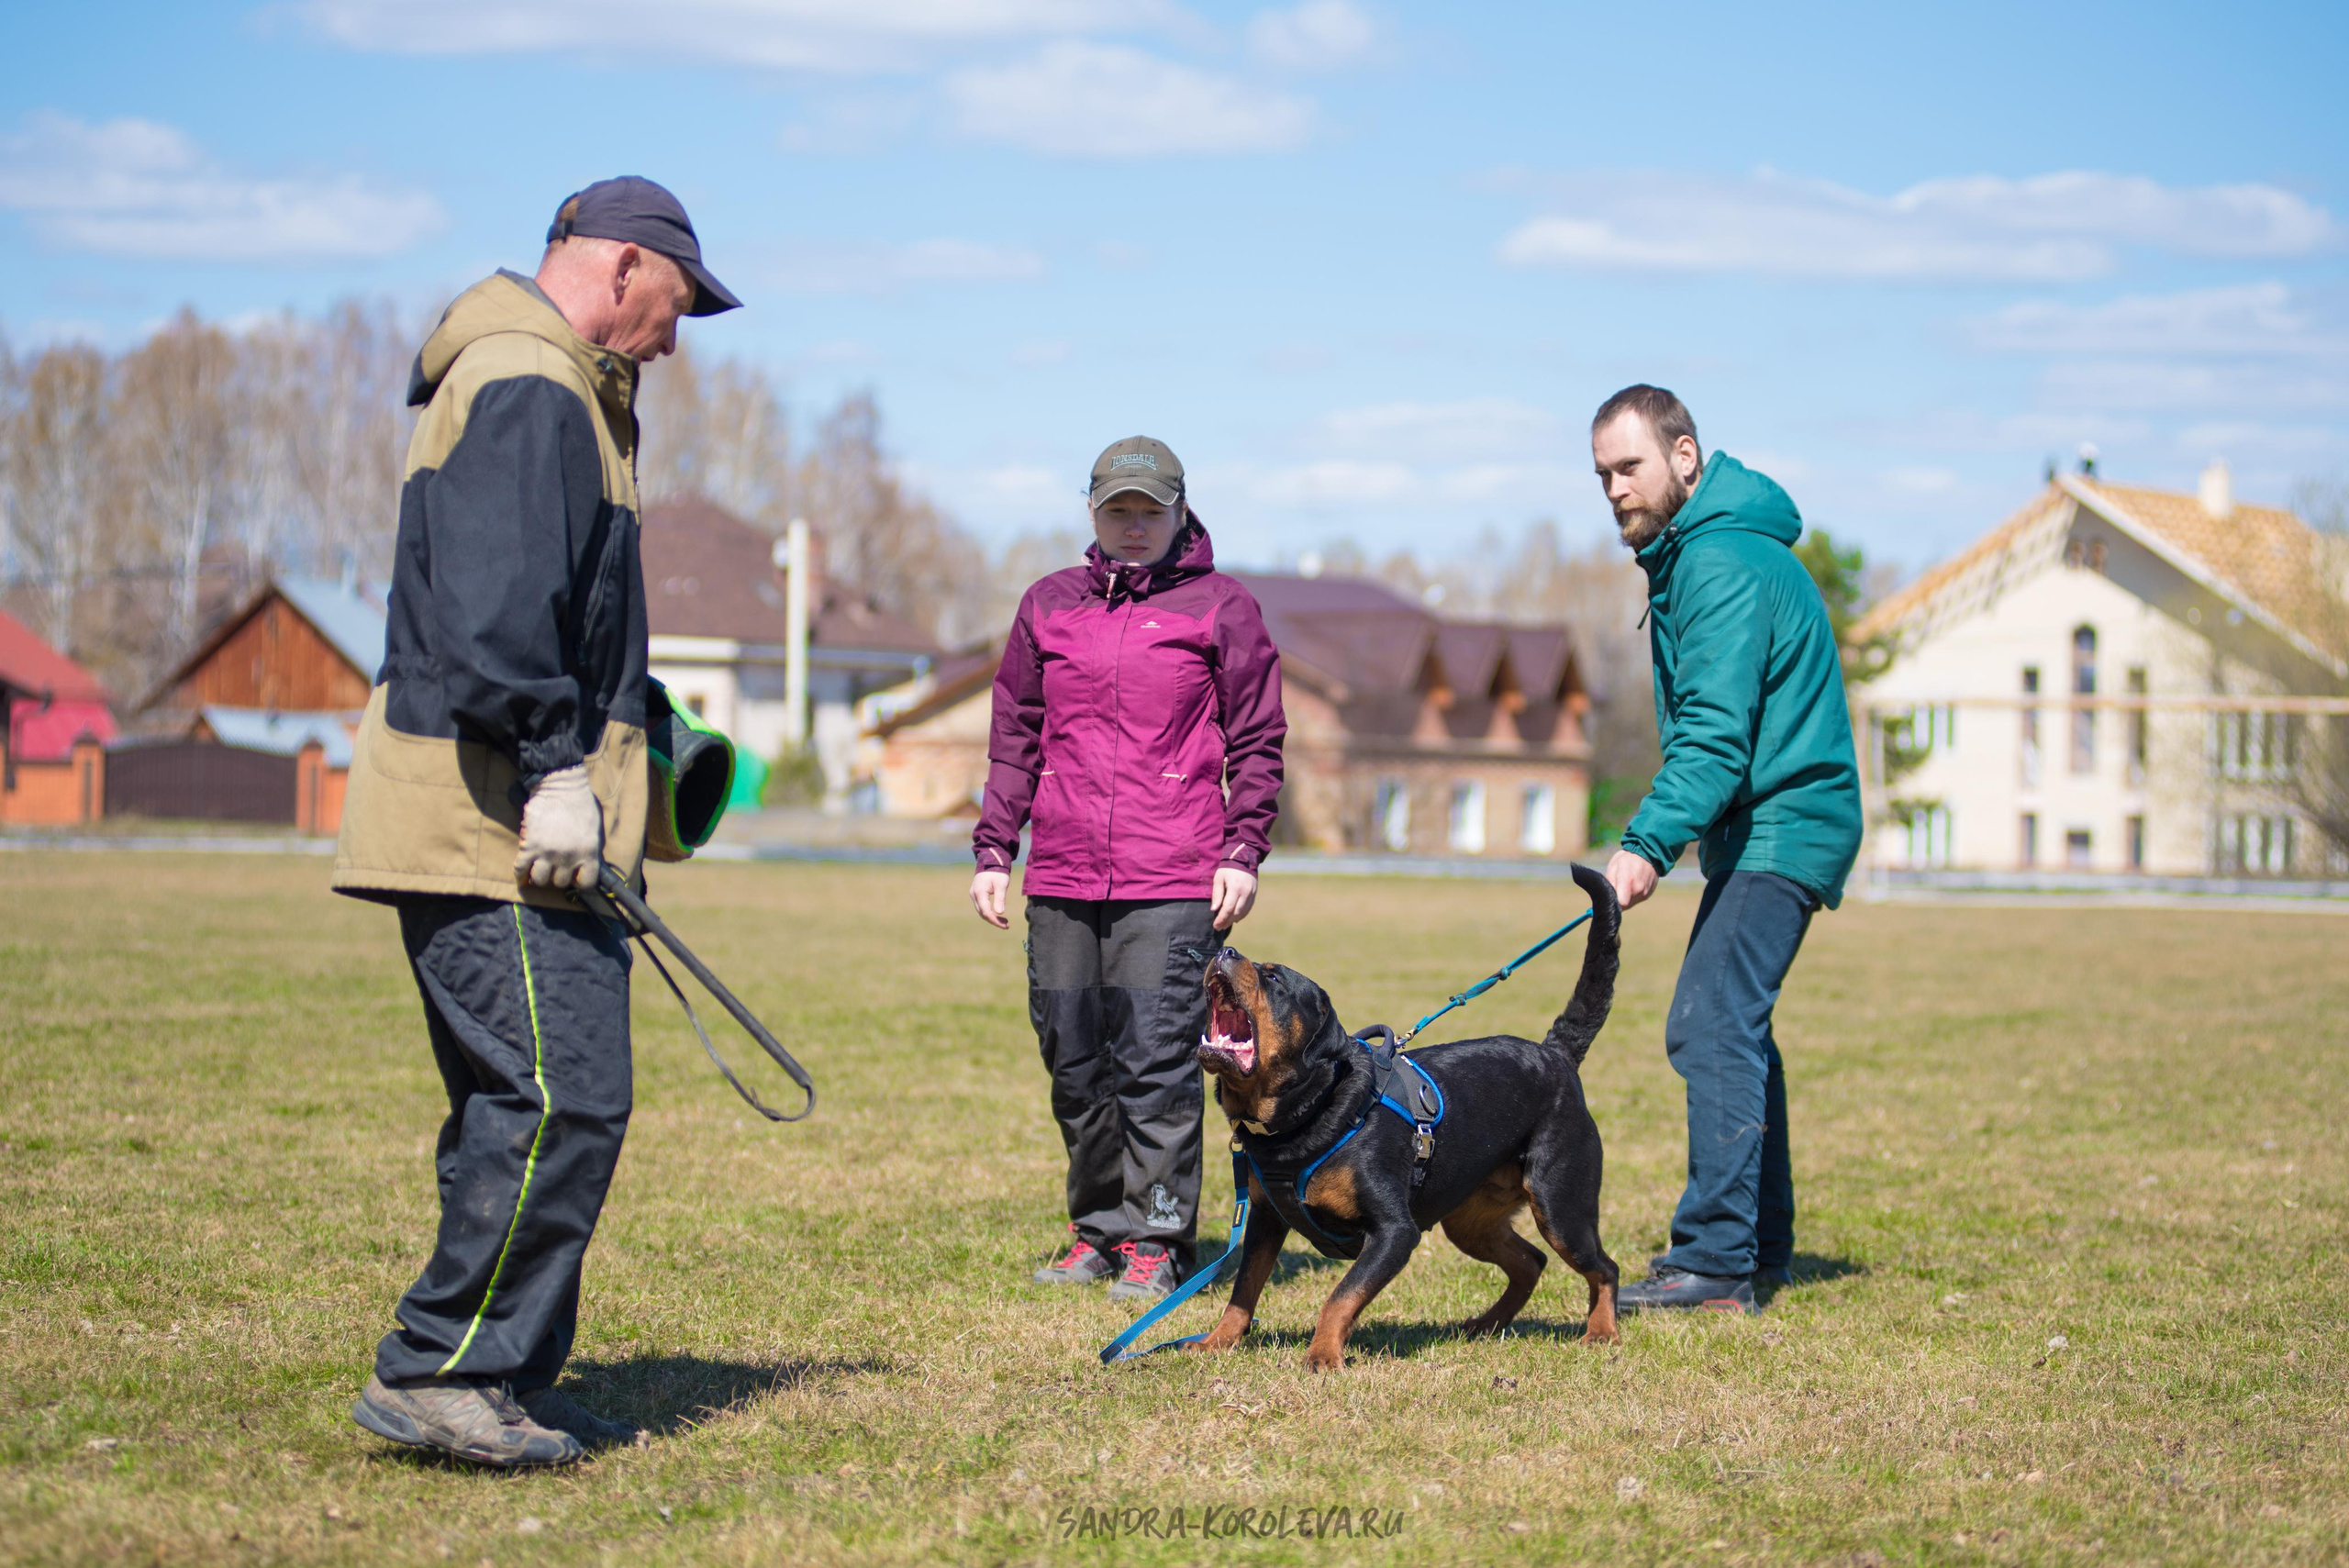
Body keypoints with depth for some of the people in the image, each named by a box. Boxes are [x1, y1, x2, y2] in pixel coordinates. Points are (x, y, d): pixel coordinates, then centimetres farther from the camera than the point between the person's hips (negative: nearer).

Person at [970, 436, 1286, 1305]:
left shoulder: (1221, 608, 4)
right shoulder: (1049, 606, 14)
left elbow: (1257, 742, 5)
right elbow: (1014, 738, 17)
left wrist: (1242, 852, -3)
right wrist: (994, 851, 12)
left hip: (1173, 882, -4)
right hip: (1062, 879, 4)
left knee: (1157, 1063, -8)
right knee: (1075, 1065, 7)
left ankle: (1157, 1242, 0)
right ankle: (1098, 1230, 18)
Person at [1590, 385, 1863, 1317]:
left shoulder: (1723, 565, -17)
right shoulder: (1691, 555, 16)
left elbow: (1713, 734, -26)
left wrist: (1650, 844, -33)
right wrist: (1659, 840, 15)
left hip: (1779, 829, -11)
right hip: (1764, 828, 11)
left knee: (1710, 1026, -16)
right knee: (1732, 1028, 16)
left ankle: (1715, 1260, -18)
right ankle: (1762, 1242, 24)